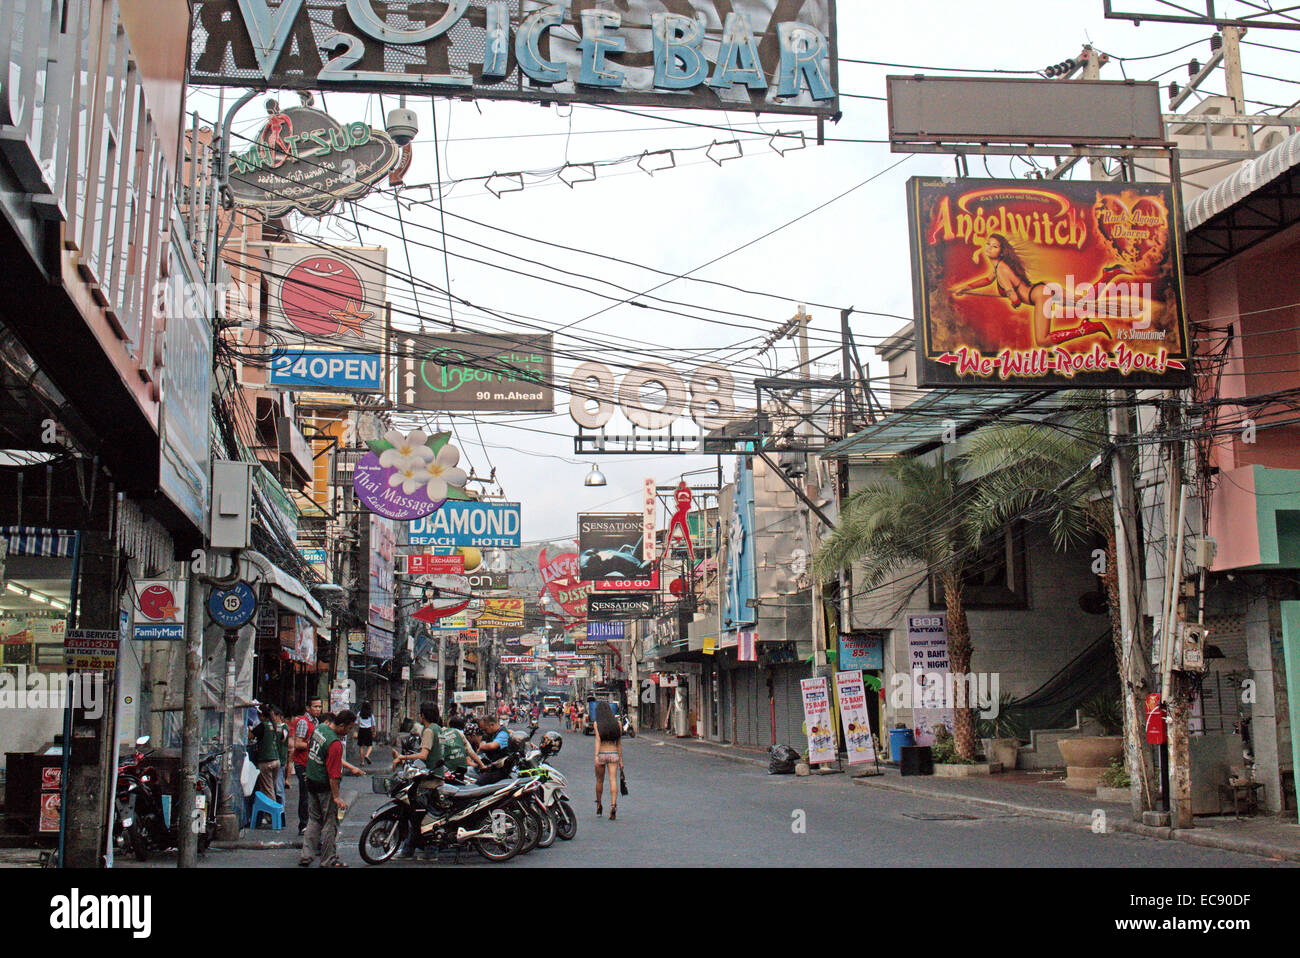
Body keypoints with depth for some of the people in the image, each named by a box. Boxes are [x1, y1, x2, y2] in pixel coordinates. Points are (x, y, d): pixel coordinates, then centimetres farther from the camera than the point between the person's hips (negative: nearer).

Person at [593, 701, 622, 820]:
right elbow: (619, 743, 8)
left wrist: (596, 756, -22)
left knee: (599, 781, 16)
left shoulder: (597, 723, -2)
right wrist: (621, 760, 12)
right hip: (613, 754, 1)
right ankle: (613, 805, -27)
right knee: (613, 780, -7)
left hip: (602, 754, -1)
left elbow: (598, 740, -15)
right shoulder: (617, 723, 6)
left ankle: (599, 806, 28)